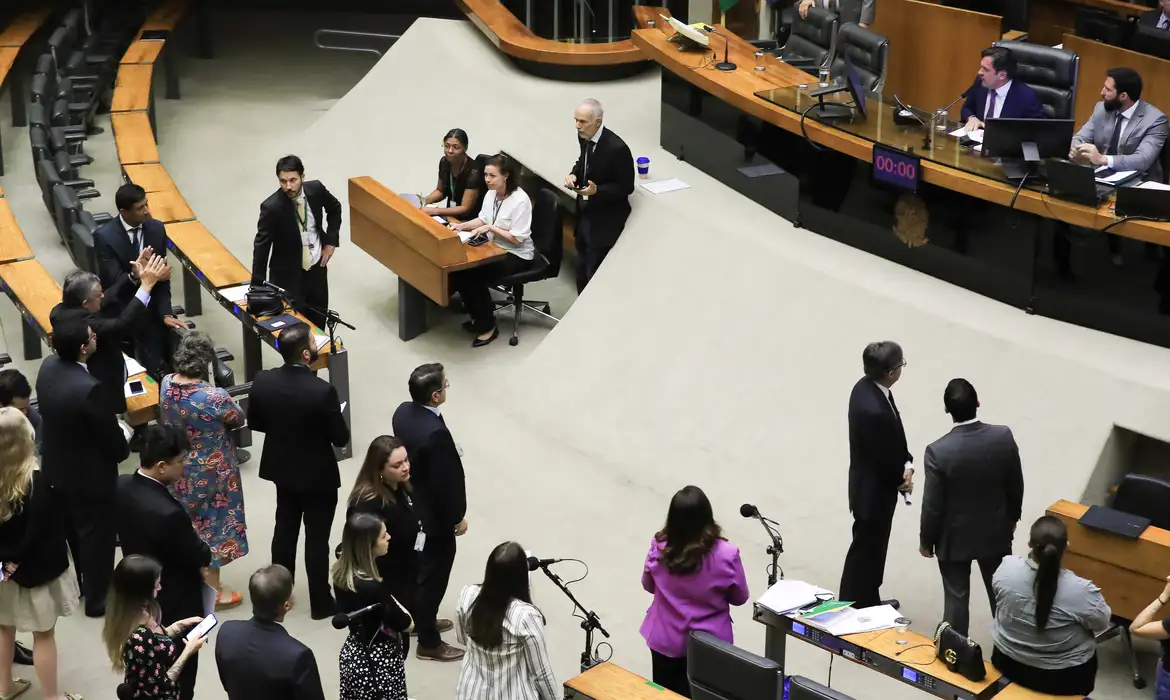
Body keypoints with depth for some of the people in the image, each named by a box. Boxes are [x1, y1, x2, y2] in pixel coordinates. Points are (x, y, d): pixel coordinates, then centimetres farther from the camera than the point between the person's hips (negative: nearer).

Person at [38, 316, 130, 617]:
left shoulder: (48, 366, -11)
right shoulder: (87, 388, -36)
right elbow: (110, 433, -23)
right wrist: (122, 449, 1)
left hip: (57, 466, 8)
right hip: (89, 474, -8)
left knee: (73, 528, 27)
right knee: (96, 534, 14)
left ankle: (80, 583, 48)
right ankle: (97, 598, 31)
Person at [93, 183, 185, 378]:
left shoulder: (156, 229, -5)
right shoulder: (104, 236, -17)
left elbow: (162, 276, -3)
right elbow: (115, 282, -21)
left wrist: (166, 313, -13)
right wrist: (134, 276, -43)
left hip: (151, 309, 3)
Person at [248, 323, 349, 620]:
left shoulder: (263, 381, -15)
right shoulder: (323, 391, -30)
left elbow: (255, 423, 0)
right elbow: (341, 438, -19)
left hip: (281, 468, 5)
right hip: (317, 474, -5)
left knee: (284, 528, 22)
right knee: (317, 538, 9)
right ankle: (320, 602, 23)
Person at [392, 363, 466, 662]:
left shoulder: (403, 412, -9)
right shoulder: (436, 433, -35)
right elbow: (444, 483, -26)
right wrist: (457, 517, -11)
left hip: (411, 507, 9)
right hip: (435, 516, -9)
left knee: (416, 567, 26)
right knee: (433, 575, 7)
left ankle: (418, 618, 45)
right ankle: (429, 642, 21)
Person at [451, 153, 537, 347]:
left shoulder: (520, 200, -23)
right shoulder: (491, 193, 2)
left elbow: (517, 238, -21)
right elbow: (482, 219, 13)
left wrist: (491, 228, -23)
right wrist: (462, 225, -5)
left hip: (516, 255, -8)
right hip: (495, 248, 8)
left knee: (475, 275, -24)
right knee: (460, 268, -12)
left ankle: (488, 326, -6)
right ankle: (479, 315, 7)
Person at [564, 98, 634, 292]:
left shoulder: (617, 148, -26)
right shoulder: (584, 136, -4)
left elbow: (626, 187, -17)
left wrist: (597, 191, -31)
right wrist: (574, 175, -5)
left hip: (605, 221, -7)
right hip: (585, 214, 8)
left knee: (595, 275, -1)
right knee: (583, 270, 19)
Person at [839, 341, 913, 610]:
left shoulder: (866, 386, -6)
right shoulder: (874, 410, -36)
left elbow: (893, 440, 5)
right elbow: (884, 459, -25)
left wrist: (906, 465, -7)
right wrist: (902, 480, -6)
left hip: (872, 485, 10)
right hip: (874, 491, -10)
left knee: (874, 546, 25)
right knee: (866, 550, 9)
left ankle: (868, 602, 42)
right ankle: (854, 608, 26)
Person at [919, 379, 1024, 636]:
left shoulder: (938, 451, -28)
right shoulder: (1003, 437, -18)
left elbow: (933, 505, -17)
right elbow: (1015, 486, -3)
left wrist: (926, 540, 0)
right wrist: (1012, 517, 16)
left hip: (954, 538, -3)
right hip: (996, 531, 3)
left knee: (956, 598, 13)